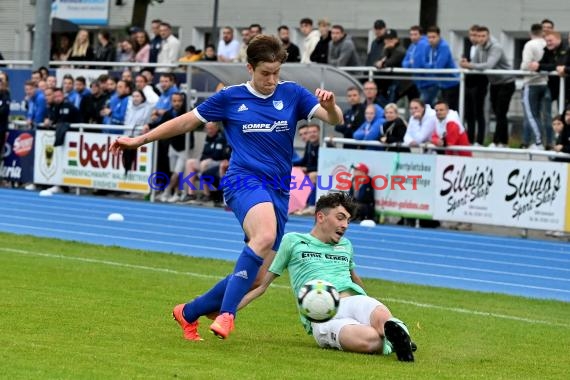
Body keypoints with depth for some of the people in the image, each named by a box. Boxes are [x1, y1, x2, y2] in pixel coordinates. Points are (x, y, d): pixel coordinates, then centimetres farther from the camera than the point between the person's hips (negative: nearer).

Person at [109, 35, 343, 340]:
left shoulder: (292, 94, 8)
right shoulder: (230, 97, 4)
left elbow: (335, 120, 1)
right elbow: (187, 121, 14)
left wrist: (330, 106, -24)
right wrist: (139, 140, 16)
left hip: (278, 193, 4)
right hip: (244, 180, -4)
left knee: (255, 276, 1)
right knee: (265, 236, -36)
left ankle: (189, 312, 22)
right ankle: (226, 314, -38)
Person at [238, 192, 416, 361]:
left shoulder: (346, 245, 29)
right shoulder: (292, 241, 16)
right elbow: (262, 284, 18)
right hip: (322, 318, -4)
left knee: (382, 318, -39)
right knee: (371, 339, -37)